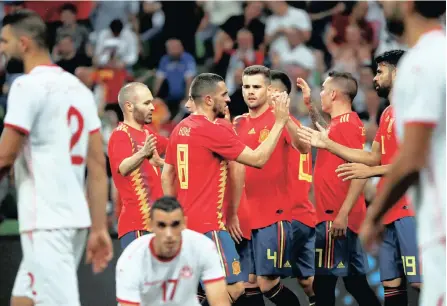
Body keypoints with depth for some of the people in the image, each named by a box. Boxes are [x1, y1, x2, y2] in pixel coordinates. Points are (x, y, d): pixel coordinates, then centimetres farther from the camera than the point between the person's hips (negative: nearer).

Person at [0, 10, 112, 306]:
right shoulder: (79, 88, 14)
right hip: (75, 218, 9)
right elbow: (98, 165, 12)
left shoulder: (28, 85, -10)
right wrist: (99, 228, 12)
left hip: (46, 223, -9)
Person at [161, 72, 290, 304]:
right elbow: (258, 159, -15)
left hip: (187, 223, 9)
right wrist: (279, 123, -8)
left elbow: (166, 177, 17)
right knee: (234, 287, -9)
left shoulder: (181, 129, 11)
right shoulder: (214, 130, -15)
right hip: (208, 225, -9)